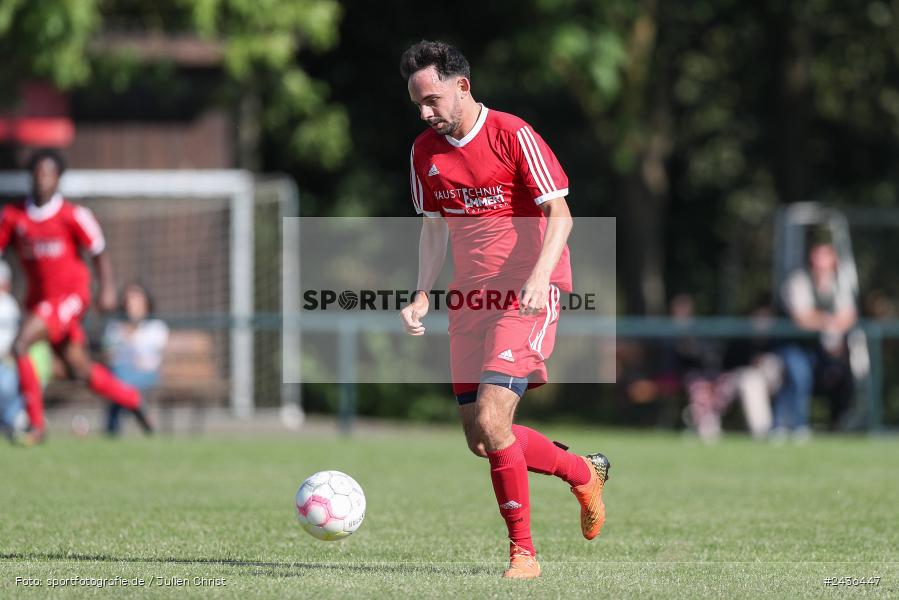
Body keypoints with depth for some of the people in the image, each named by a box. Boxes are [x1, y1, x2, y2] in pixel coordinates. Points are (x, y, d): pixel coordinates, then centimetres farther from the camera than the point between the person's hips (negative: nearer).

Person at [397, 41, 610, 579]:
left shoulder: (514, 136, -11)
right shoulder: (426, 151, 9)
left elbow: (559, 215, -13)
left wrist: (539, 277, -28)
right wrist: (424, 296, 6)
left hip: (527, 296, -7)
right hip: (471, 299, 7)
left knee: (491, 422, -19)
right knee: (480, 440, 5)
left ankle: (524, 553, -7)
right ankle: (583, 472, 30)